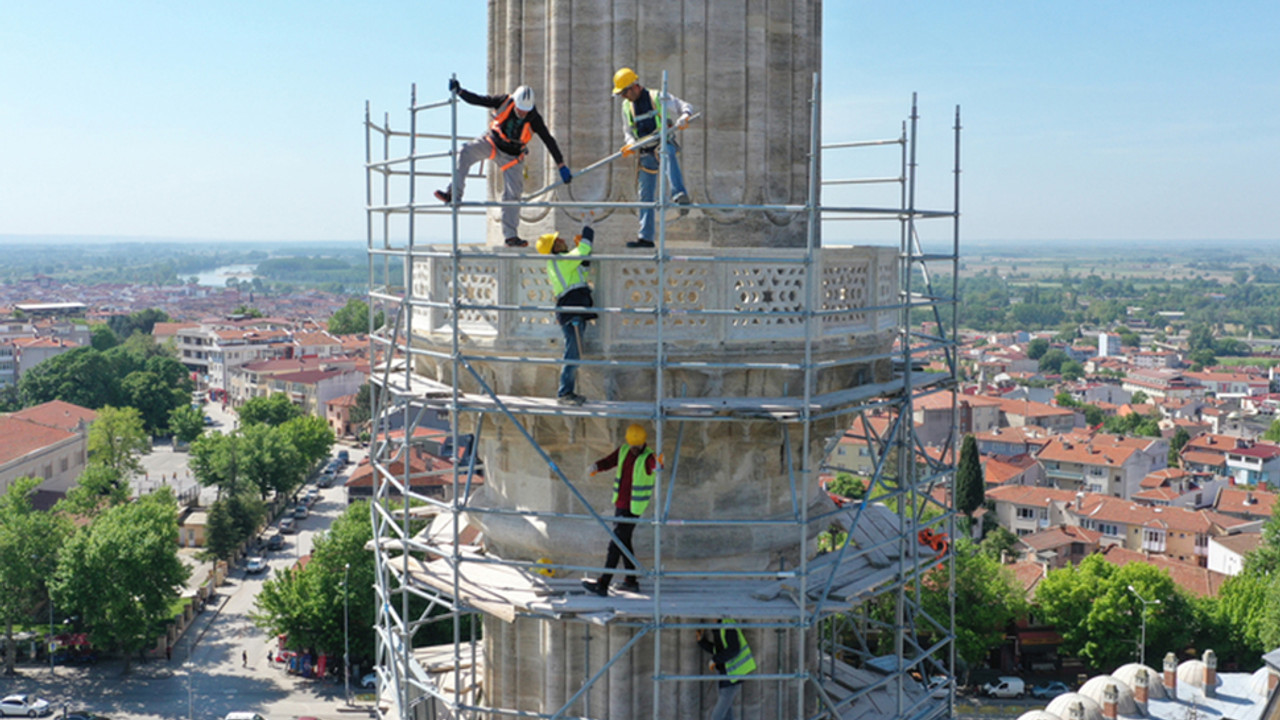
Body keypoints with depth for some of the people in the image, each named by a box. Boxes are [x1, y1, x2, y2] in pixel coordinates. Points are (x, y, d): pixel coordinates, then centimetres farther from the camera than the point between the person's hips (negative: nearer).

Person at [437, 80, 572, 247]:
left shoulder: (535, 119, -20)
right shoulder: (504, 101, -18)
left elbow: (549, 142, -16)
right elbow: (477, 100, -12)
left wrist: (562, 166, -17)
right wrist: (459, 91, -27)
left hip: (511, 158, 0)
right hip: (491, 144, 0)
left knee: (513, 195, -5)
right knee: (466, 152, -28)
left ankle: (511, 235, 4)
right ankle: (454, 194, -30)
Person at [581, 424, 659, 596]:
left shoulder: (648, 458, -19)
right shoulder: (623, 450, 2)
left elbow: (655, 466, -41)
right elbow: (608, 461, 7)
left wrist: (659, 464, -67)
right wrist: (595, 467, -16)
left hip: (632, 509, -8)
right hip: (619, 504, 8)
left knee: (616, 544, -10)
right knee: (624, 542, 17)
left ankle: (602, 585, -10)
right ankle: (631, 581, 28)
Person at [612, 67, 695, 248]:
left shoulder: (658, 98, -1)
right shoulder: (626, 106, 13)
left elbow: (686, 107, 0)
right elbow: (628, 131, 21)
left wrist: (684, 117, -24)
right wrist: (630, 144, -2)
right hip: (646, 154, 5)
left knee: (667, 153, -43)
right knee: (645, 195, 3)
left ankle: (679, 194, -57)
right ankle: (645, 237, 9)